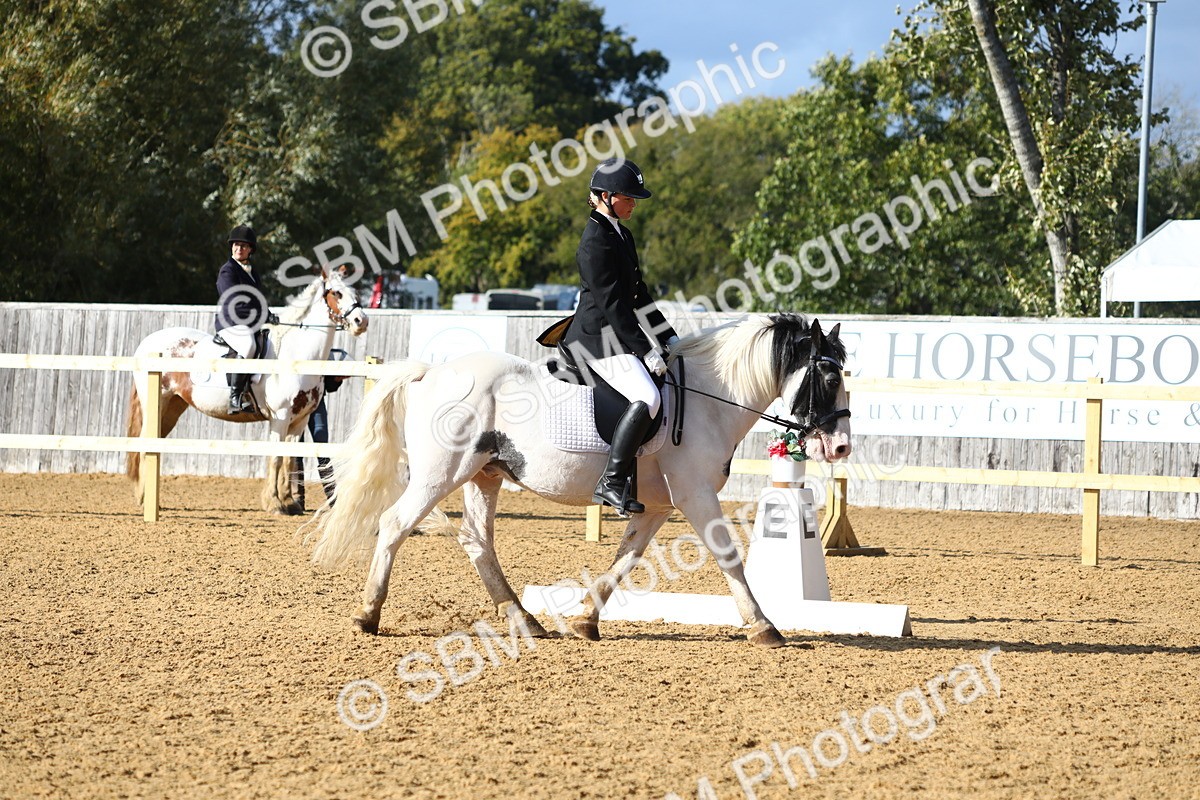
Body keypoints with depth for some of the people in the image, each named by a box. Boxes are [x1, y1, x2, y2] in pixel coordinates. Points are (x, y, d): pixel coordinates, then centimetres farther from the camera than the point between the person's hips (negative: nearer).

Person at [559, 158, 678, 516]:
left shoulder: (621, 235, 16)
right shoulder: (595, 242, -15)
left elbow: (638, 294, 22)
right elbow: (610, 302, -19)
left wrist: (668, 338, 18)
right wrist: (645, 350, -19)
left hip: (616, 336, 11)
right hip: (598, 339, -11)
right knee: (646, 398, -27)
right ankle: (611, 482, -26)